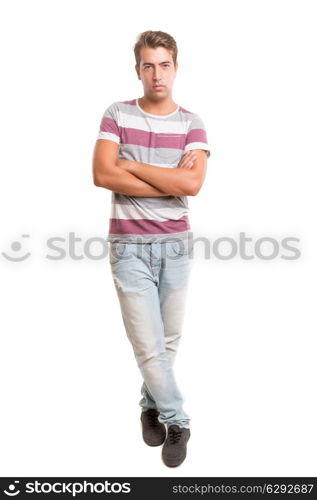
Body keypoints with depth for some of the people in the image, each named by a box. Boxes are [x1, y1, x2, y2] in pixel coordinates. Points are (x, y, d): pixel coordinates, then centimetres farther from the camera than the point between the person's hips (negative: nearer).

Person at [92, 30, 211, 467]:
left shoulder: (191, 123, 1)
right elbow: (102, 175, -15)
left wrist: (131, 166, -12)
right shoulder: (117, 114, -1)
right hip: (130, 245, -2)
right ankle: (177, 420, 19)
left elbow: (193, 184, -15)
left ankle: (152, 404, 37)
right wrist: (171, 180, -14)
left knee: (169, 339, 13)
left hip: (177, 244, 2)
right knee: (149, 345, -1)